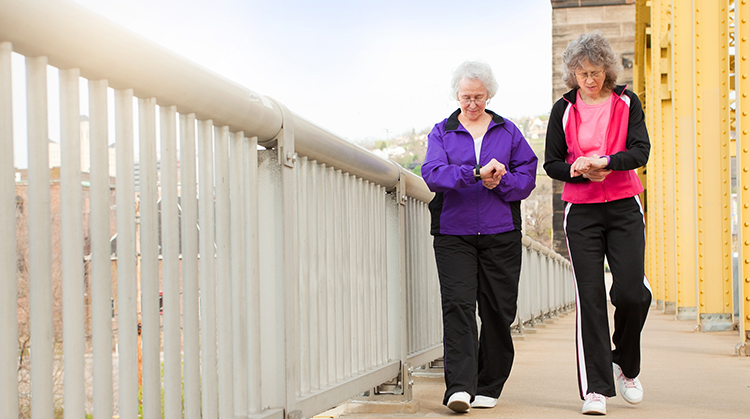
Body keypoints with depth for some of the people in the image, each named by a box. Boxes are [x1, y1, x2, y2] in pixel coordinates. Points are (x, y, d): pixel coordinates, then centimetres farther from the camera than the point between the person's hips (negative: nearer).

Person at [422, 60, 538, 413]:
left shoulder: (508, 132, 12)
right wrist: (476, 173, -22)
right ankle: (460, 387, -18)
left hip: (501, 234, 1)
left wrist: (499, 182, -14)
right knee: (457, 305, -13)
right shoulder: (442, 133, 8)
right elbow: (432, 173, -9)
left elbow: (528, 175, 6)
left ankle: (488, 386, 15)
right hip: (453, 235, -1)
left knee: (497, 311, 3)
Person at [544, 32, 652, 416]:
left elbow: (640, 151, -6)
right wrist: (582, 172, -16)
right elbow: (551, 163, 4)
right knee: (589, 297, -6)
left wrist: (604, 162, -25)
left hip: (624, 209, 0)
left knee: (631, 291, -10)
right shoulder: (564, 110, 5)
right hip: (581, 212, 0)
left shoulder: (626, 103, 5)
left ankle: (627, 365, 19)